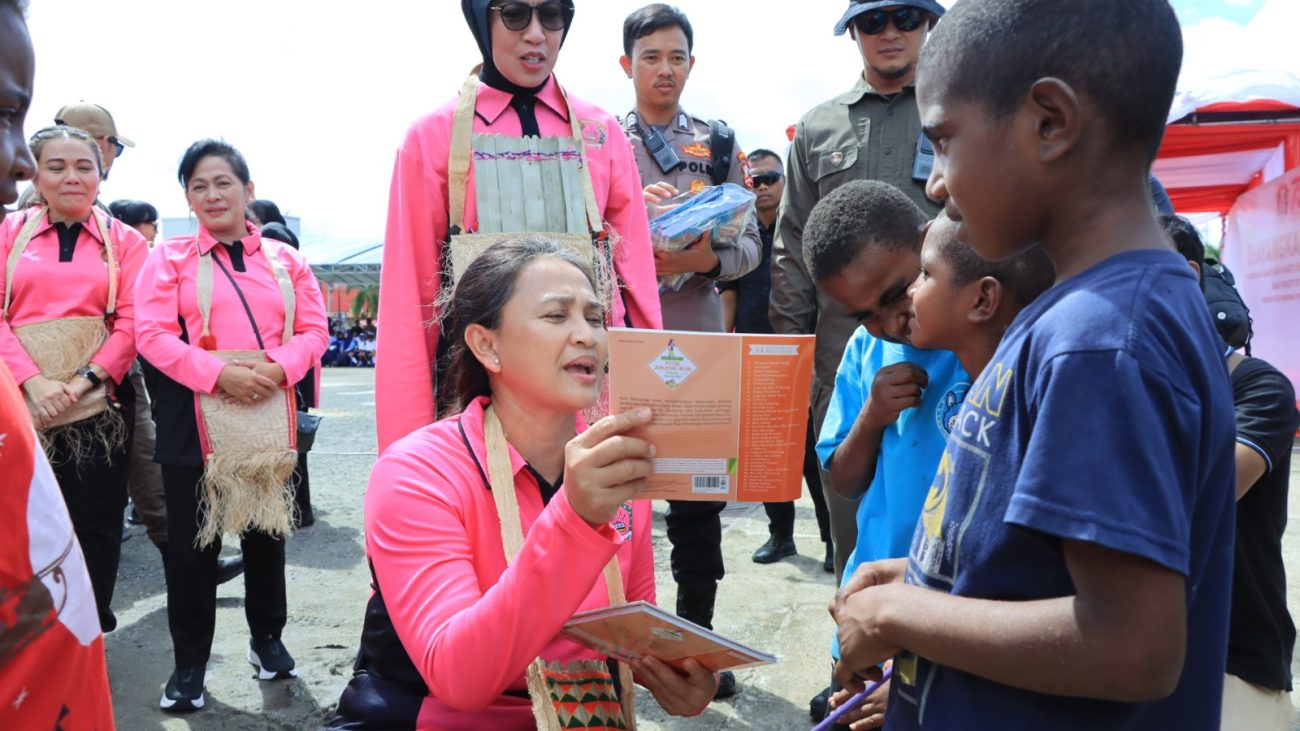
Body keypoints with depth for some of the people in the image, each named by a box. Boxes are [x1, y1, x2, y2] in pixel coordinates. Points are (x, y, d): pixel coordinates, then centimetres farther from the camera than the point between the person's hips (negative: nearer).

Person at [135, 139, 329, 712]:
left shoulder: (284, 259, 8)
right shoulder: (169, 257, 2)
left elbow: (313, 329, 4)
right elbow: (154, 335, -7)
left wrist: (279, 367, -15)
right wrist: (220, 373, -19)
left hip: (268, 414, 2)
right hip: (195, 418, -2)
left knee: (266, 529, 13)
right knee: (193, 541, 4)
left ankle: (267, 638, 31)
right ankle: (189, 663, 18)